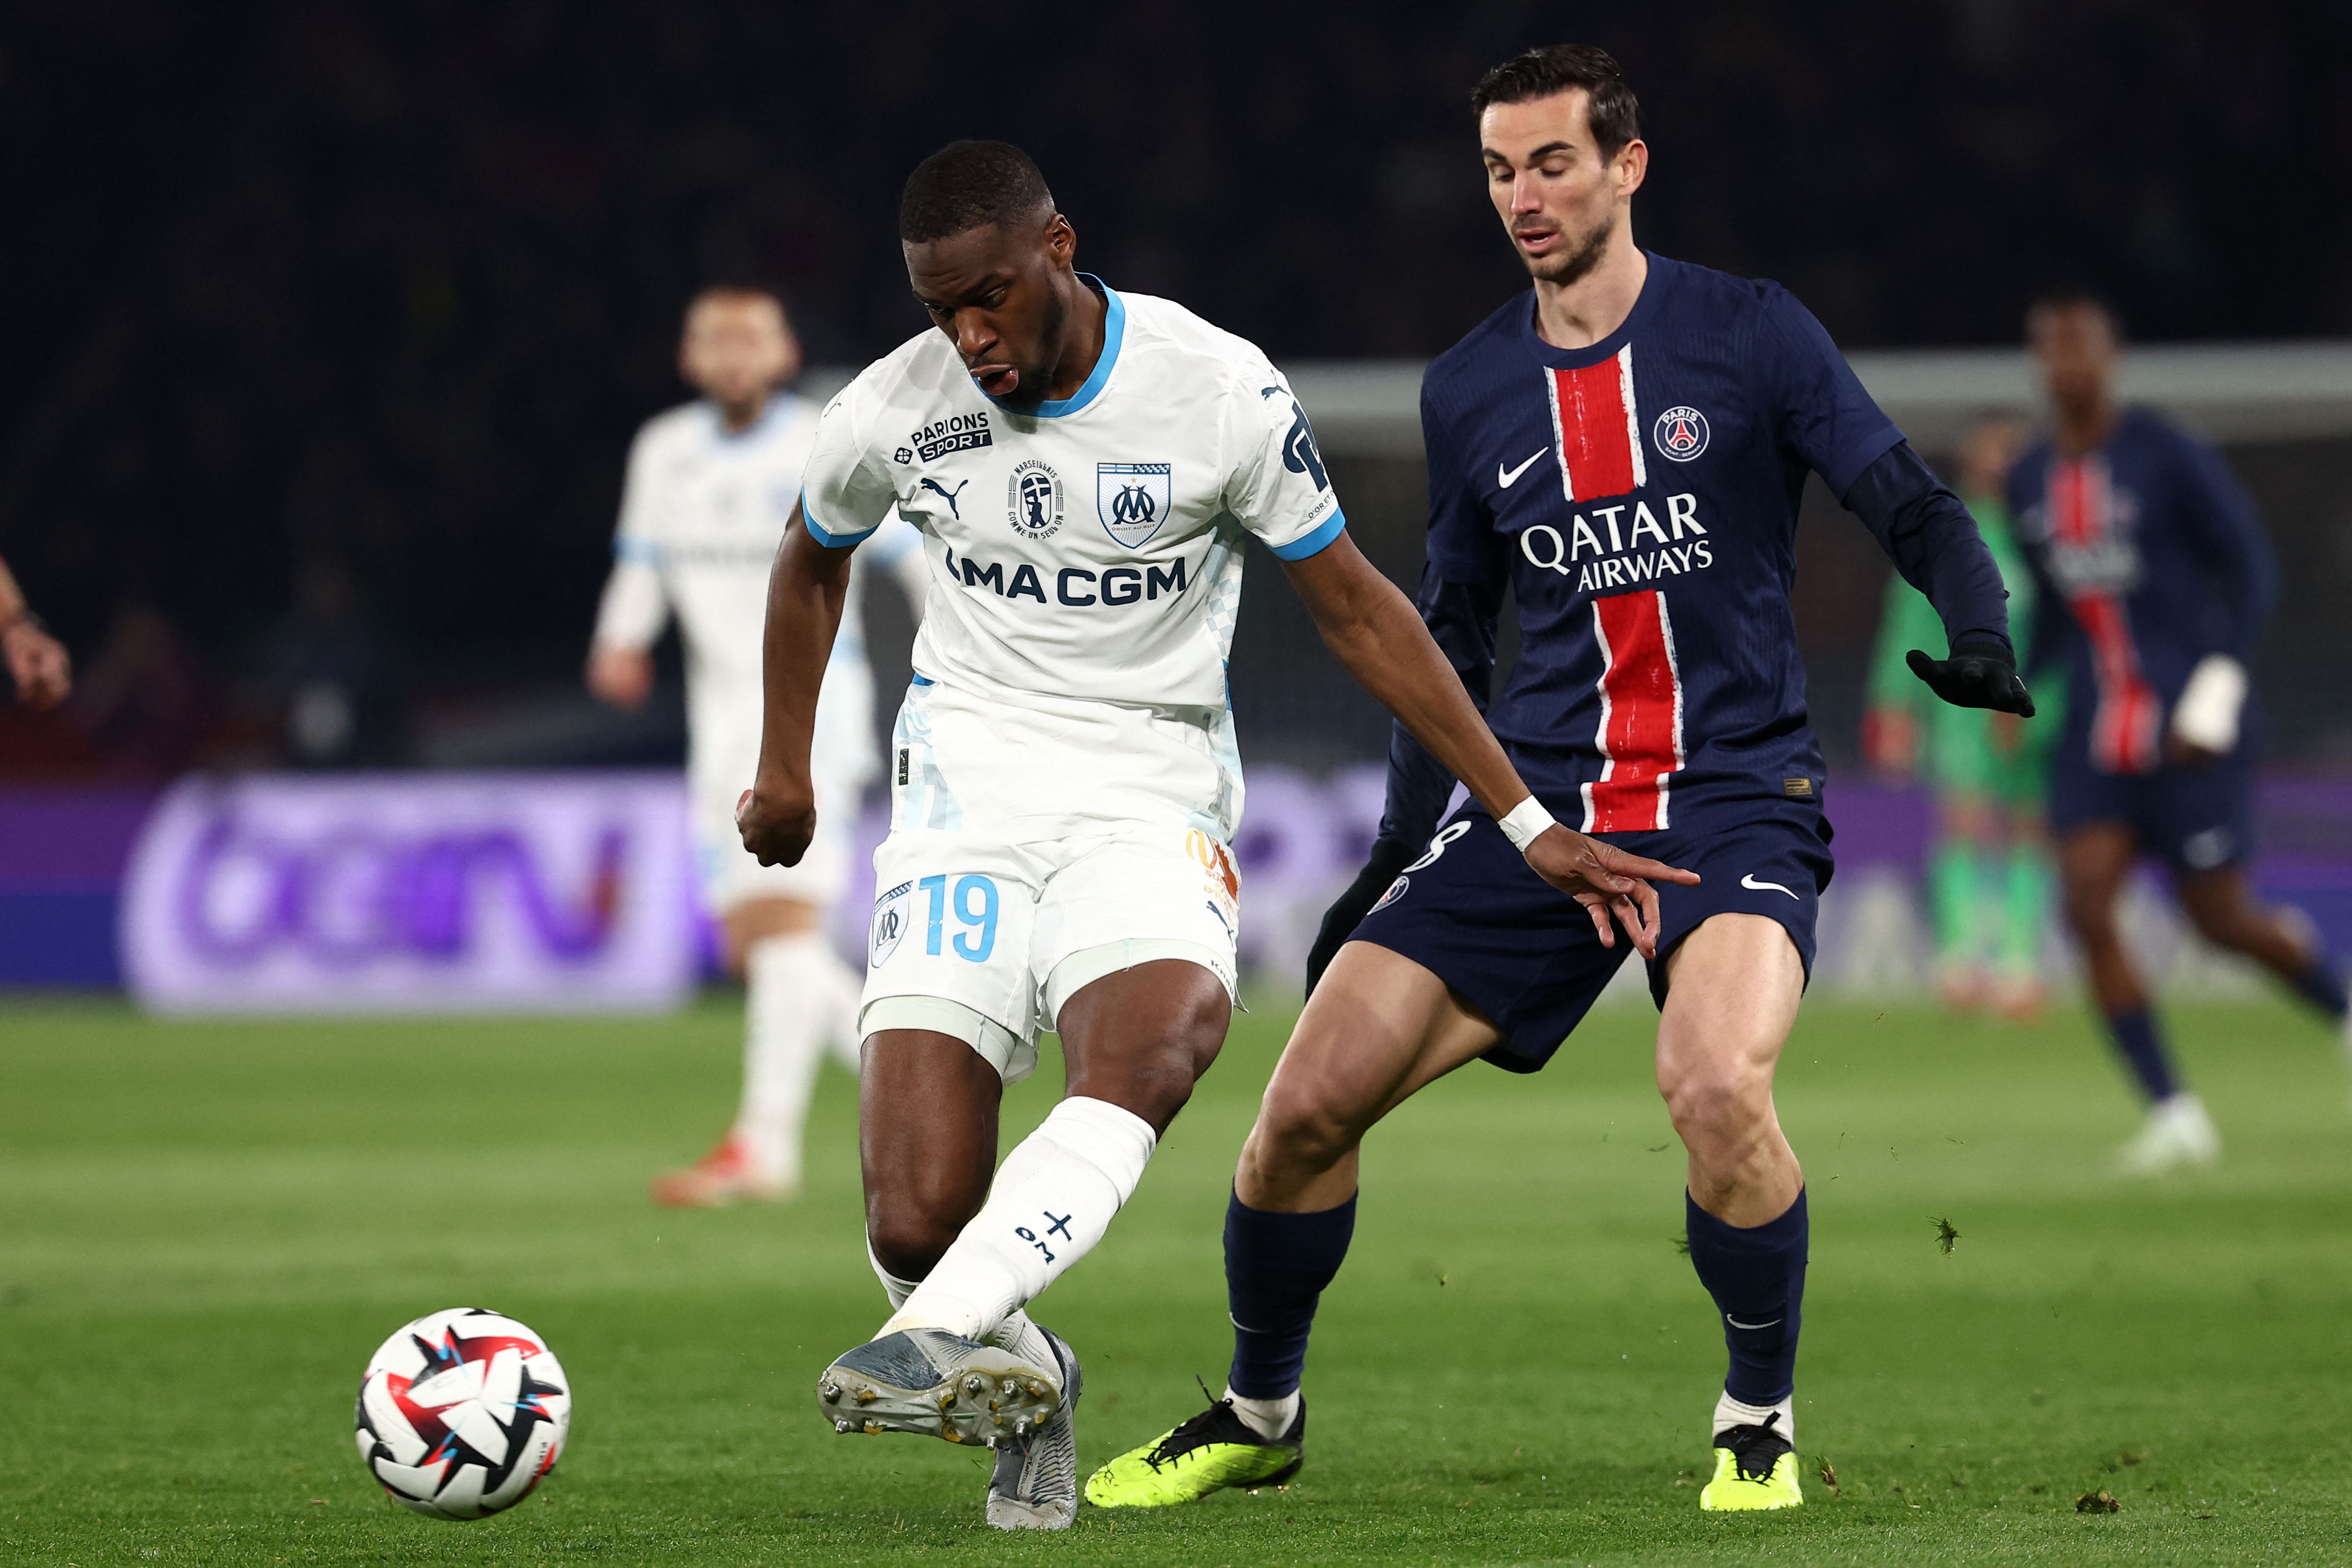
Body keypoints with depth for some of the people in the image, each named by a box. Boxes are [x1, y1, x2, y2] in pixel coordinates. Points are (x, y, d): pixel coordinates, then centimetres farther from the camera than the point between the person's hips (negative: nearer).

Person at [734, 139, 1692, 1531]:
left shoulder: (1221, 394, -9)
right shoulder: (892, 413, -3)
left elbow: (1358, 609, 2)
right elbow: (813, 562, 21)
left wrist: (1530, 827, 3)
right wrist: (785, 766, 30)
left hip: (1152, 800, -1)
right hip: (967, 788, 2)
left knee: (1145, 1053, -36)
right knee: (915, 1219, -14)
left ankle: (932, 1338, -49)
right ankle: (1024, 1387, 17)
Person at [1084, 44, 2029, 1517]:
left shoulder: (1751, 334, -2)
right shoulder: (1470, 388, 9)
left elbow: (1918, 510, -2)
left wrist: (1979, 637, -22)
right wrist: (1403, 845, 17)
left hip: (1734, 791, -4)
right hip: (1537, 808, 4)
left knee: (1715, 1078, -32)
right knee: (1311, 1103, -6)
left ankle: (1763, 1419, -7)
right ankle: (1260, 1413, 20)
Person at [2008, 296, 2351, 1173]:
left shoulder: (2167, 457, -9)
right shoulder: (2028, 484, 8)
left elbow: (2251, 572, -7)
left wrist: (2217, 690, -16)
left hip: (2191, 728, -5)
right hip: (2097, 730, 5)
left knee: (2223, 920, 0)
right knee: (2086, 904, -14)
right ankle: (2173, 1113, -9)